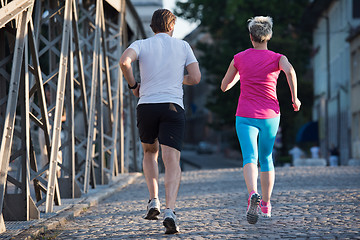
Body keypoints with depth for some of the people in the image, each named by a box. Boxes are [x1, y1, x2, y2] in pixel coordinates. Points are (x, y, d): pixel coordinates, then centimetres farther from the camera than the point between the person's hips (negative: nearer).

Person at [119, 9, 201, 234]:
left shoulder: (141, 44, 8)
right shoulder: (183, 46, 11)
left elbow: (124, 60, -13)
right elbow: (195, 78, 5)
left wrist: (133, 85, 3)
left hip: (147, 106, 1)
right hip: (173, 106, -1)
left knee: (150, 152, 25)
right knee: (172, 161, -7)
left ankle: (154, 200, 11)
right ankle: (170, 211, -26)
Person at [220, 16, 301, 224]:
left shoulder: (239, 58, 4)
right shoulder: (277, 58, 0)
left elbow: (224, 86, 12)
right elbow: (290, 71, -22)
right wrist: (295, 97, -11)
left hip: (246, 116, -1)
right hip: (270, 115, 1)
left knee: (250, 158, -14)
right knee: (266, 158, 20)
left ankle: (253, 194, -42)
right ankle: (266, 204, 25)